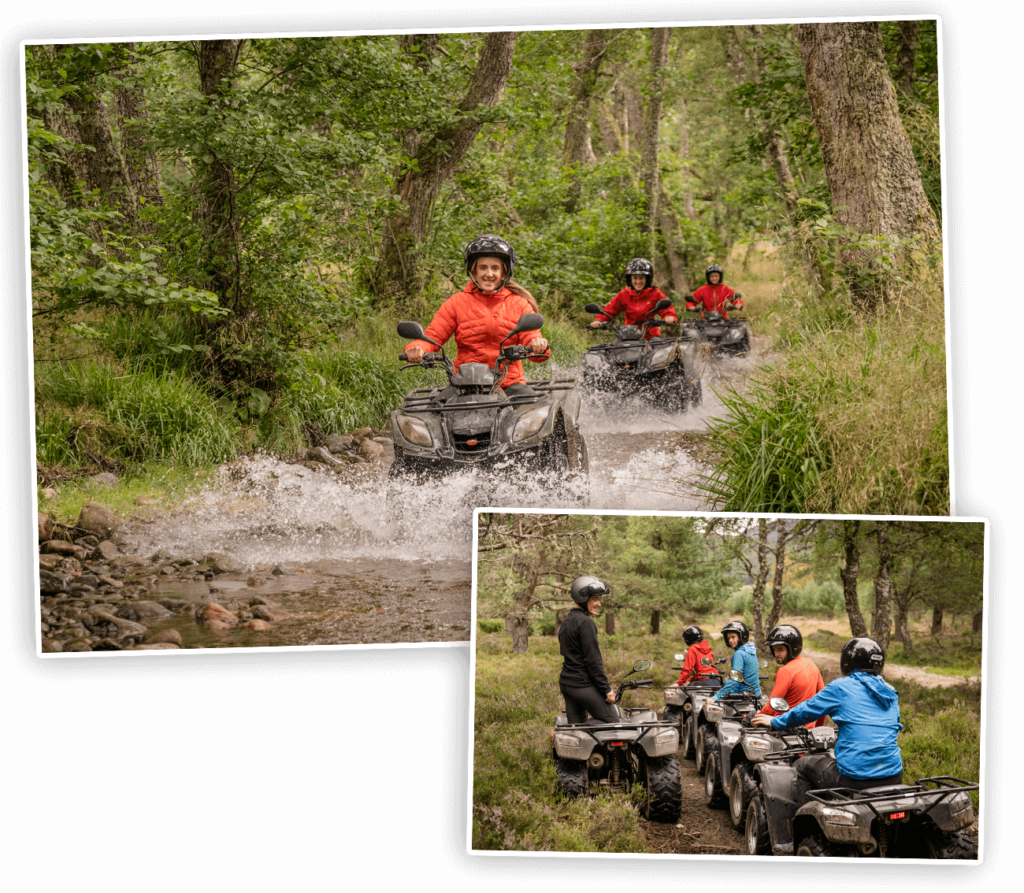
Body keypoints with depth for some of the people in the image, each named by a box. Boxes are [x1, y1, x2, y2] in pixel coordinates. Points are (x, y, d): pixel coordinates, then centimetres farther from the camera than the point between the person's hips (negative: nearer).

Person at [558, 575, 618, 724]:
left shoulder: (566, 622, 15)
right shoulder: (585, 623, -14)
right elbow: (593, 660, -17)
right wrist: (606, 689, -13)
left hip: (566, 683, 9)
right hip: (583, 685, -9)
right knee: (614, 727, -4)